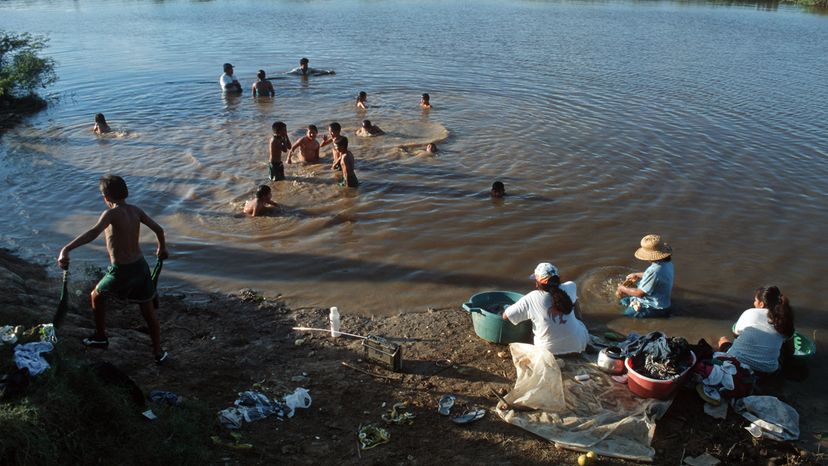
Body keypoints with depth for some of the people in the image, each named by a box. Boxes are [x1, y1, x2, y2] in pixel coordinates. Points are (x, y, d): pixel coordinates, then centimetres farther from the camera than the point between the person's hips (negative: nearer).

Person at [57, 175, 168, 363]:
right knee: (148, 311, 15)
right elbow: (158, 229, 8)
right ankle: (158, 353, 22)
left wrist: (66, 249, -43)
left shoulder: (112, 213, -16)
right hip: (141, 266, 5)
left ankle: (100, 337, 38)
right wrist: (162, 247, 27)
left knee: (97, 296, 25)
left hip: (121, 271, -5)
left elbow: (94, 232, -34)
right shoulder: (135, 210, 1)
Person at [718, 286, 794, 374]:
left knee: (723, 340, 28)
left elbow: (736, 332, 16)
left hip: (738, 360, -3)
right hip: (767, 369, 3)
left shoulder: (750, 313, -1)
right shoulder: (785, 321, 5)